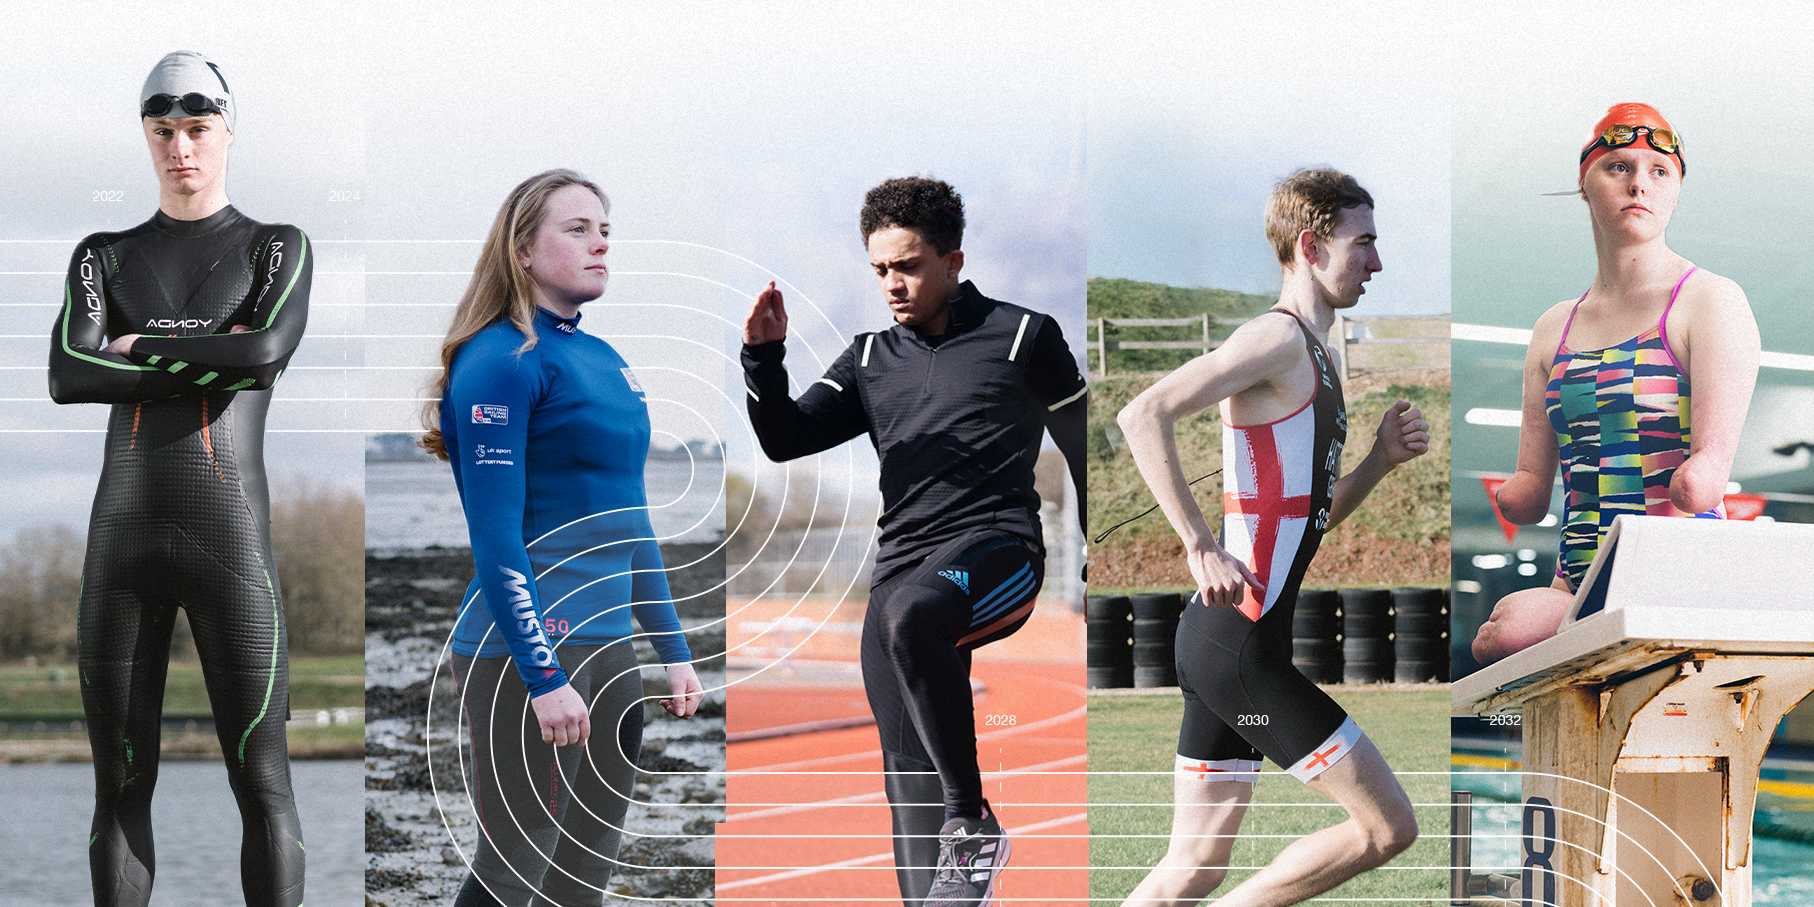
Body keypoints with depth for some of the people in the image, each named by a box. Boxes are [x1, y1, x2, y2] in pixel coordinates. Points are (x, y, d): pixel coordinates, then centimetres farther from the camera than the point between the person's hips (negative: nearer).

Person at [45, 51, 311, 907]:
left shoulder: (279, 248, 7)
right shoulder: (103, 257, 13)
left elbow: (266, 349, -17)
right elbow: (69, 376, -7)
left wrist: (141, 348, -5)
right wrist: (213, 361, -11)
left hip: (232, 545, -3)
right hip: (122, 543, 3)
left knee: (262, 782, -5)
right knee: (120, 784, 4)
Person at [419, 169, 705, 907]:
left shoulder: (605, 361, 14)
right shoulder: (500, 361, -12)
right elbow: (495, 540, -17)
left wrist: (674, 650, 19)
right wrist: (544, 679, -21)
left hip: (609, 650, 9)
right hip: (524, 655, -9)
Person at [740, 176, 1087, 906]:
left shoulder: (1023, 336, 8)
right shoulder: (870, 360, 20)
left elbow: (1084, 451, 14)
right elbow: (785, 440, 15)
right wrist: (763, 359, -3)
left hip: (996, 546, -5)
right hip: (902, 565, 5)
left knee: (907, 617, -37)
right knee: (911, 781, -4)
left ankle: (972, 822, -29)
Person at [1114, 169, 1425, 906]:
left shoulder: (1315, 359, 20)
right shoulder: (1278, 337, -10)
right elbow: (1143, 417, -23)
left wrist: (1382, 457, 10)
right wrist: (1202, 549, -25)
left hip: (1218, 644, 10)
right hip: (1240, 646, -10)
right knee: (1389, 827, -4)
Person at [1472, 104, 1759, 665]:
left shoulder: (1712, 300, 3)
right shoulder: (1554, 330, 19)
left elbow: (1714, 458, -9)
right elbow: (1530, 492, 16)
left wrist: (1697, 480, -29)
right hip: (1576, 583, 5)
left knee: (1513, 628, -33)